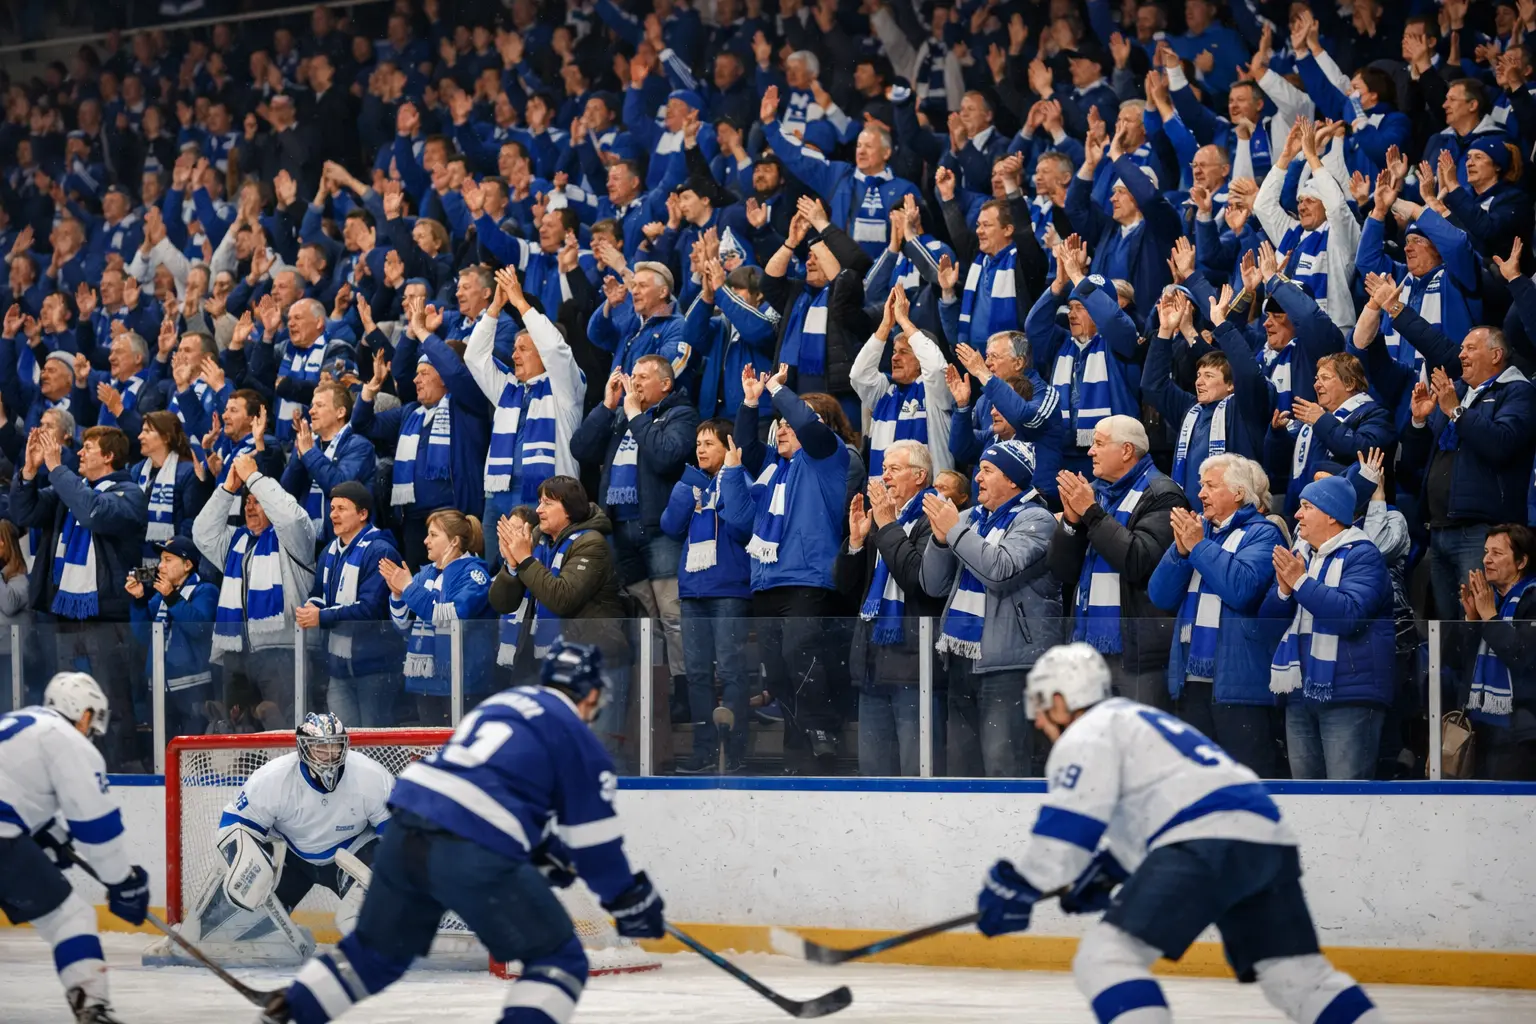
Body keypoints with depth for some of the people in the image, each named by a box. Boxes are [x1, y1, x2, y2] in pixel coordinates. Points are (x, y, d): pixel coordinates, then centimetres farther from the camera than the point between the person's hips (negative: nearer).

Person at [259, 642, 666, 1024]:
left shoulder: (501, 702, 26)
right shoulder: (578, 739, 6)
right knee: (560, 960, 5)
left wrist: (547, 855, 38)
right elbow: (596, 844, 5)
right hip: (474, 854, -7)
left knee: (377, 950, 28)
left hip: (405, 831, 7)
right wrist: (634, 903, 17)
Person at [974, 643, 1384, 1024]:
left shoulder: (1085, 736, 6)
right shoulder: (1138, 719, 35)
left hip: (1209, 846, -10)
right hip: (1270, 842, 10)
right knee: (1297, 971, 16)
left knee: (1105, 956, -13)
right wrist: (1104, 873, 37)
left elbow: (1067, 829, -5)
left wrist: (1017, 889, 3)